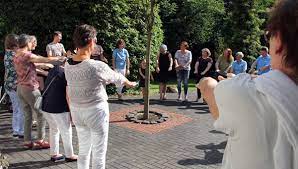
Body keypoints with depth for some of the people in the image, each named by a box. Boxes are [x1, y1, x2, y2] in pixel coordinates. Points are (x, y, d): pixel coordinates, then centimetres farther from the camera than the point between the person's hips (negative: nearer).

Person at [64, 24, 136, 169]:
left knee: (83, 150, 23)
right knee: (98, 155, 10)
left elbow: (68, 90, 5)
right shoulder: (97, 66, -23)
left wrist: (71, 110, 18)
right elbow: (116, 77, -5)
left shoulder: (68, 65, -5)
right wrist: (129, 83, 16)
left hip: (77, 112, 7)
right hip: (96, 112, -6)